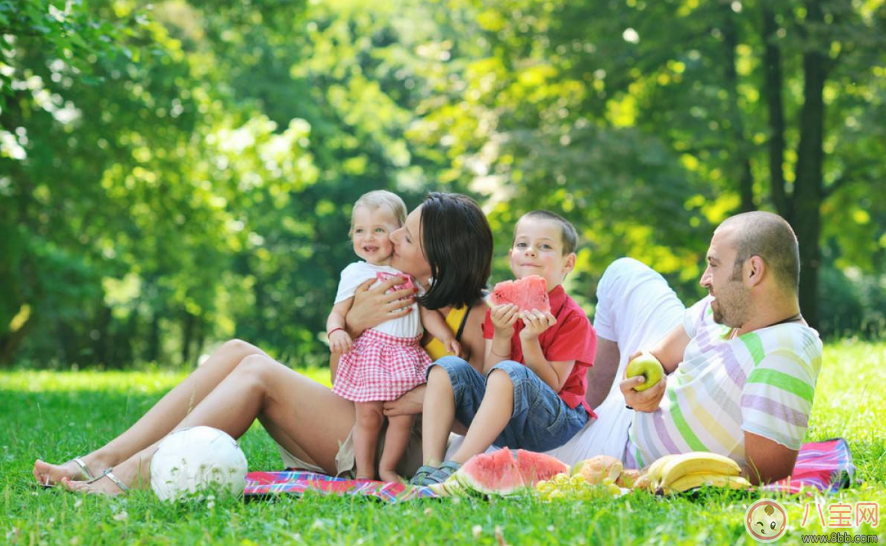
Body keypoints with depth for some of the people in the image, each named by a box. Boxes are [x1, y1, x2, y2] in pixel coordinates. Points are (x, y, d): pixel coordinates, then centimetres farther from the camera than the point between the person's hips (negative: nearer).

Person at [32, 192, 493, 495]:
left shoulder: (474, 317, -7)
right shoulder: (400, 295, 13)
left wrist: (430, 397, -21)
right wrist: (352, 324, -11)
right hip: (352, 429, 8)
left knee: (260, 372, -21)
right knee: (236, 352, -7)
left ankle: (133, 476, -29)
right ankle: (100, 462, -16)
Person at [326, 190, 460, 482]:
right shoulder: (355, 273, 5)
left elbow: (427, 310, 14)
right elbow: (337, 313, 2)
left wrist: (447, 337, -1)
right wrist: (336, 332, -20)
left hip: (406, 354, 3)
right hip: (369, 351, -3)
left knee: (404, 416, 0)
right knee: (368, 415, -3)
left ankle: (387, 468, 18)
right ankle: (364, 473, 12)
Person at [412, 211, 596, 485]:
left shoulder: (572, 319, -5)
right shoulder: (501, 309, 9)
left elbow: (552, 386, -10)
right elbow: (487, 377, 2)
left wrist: (530, 340, -22)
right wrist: (501, 337, -15)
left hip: (556, 424, -5)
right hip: (502, 425, 6)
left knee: (509, 372, -33)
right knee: (447, 367, -13)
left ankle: (456, 467, -39)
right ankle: (430, 470, -27)